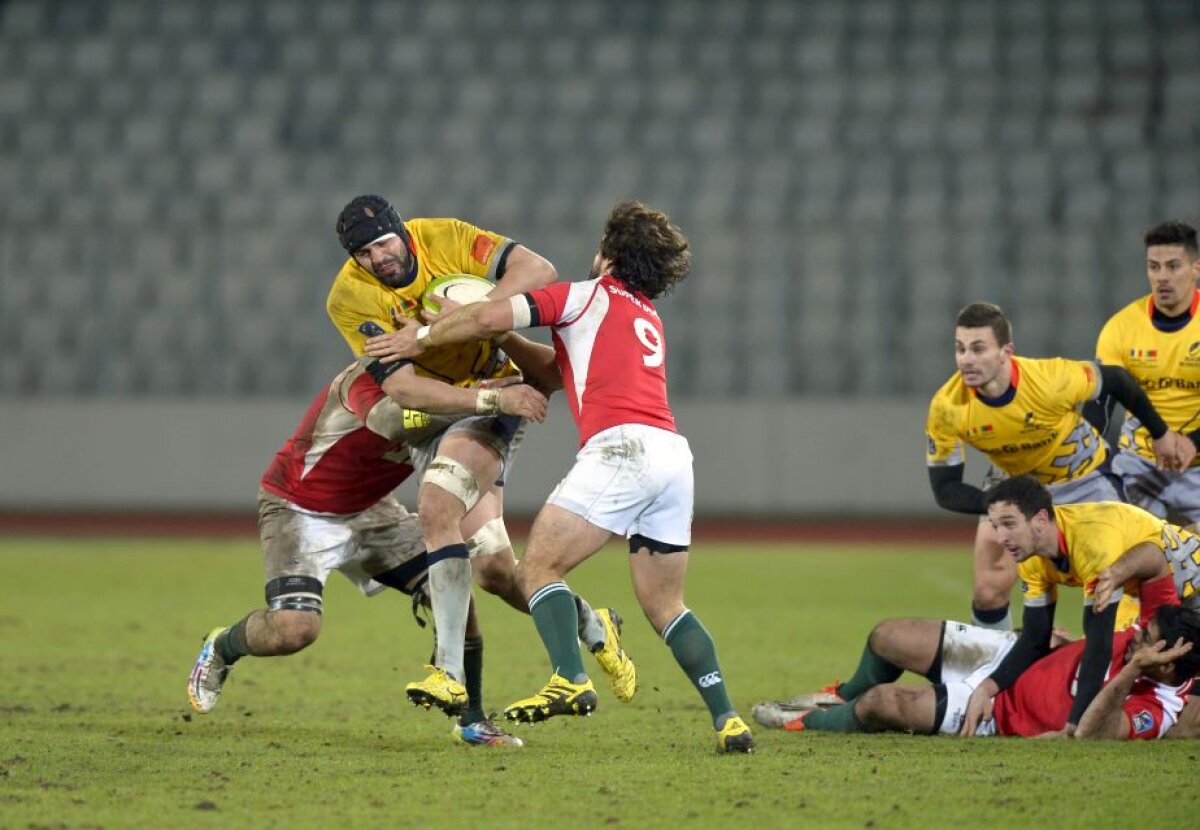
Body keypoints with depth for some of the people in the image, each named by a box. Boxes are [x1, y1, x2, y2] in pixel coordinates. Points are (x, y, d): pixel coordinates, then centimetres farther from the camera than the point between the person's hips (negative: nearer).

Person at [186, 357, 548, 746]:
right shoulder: (368, 377, -35)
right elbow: (387, 416, -58)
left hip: (367, 509, 6)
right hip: (297, 507, -6)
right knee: (294, 628, -23)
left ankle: (472, 720, 6)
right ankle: (221, 648, 12)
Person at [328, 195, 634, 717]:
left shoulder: (445, 239, -11)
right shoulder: (349, 297, -12)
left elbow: (538, 271, -17)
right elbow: (399, 384, -20)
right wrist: (479, 397, -32)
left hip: (494, 404, -2)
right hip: (431, 417, 3)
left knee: (436, 506, -28)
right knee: (491, 565, -7)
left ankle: (449, 671, -27)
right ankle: (592, 627, 20)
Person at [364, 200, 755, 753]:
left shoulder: (590, 296, 8)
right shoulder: (649, 319, 31)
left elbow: (491, 318, -2)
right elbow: (565, 370, 38)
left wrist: (422, 338, 11)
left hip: (621, 445, -7)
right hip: (674, 454, 7)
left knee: (539, 567, -4)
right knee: (665, 607, 13)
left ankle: (570, 680, -23)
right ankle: (727, 719, 2)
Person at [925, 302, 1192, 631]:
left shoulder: (1051, 379, -35)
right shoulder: (946, 408, -29)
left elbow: (1117, 380, -14)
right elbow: (945, 488, -20)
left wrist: (1160, 434, 0)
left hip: (1083, 477, -1)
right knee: (989, 589, -9)